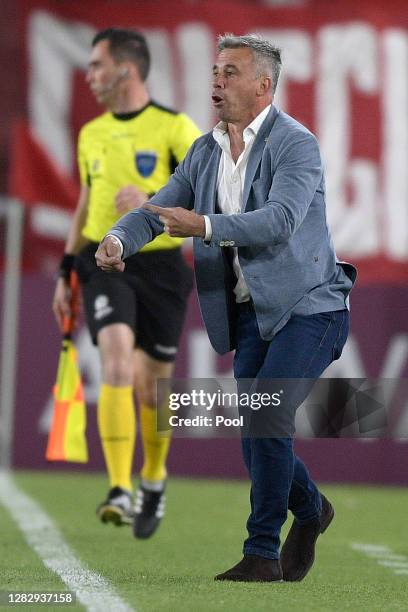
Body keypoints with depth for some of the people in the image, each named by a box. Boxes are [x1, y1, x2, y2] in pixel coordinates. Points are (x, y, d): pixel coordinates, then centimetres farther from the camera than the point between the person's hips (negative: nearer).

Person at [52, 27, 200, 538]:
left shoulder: (174, 127, -5)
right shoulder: (90, 135, 11)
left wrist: (153, 201, -25)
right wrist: (66, 273, 20)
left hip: (160, 266, -2)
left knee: (152, 383, 6)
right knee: (117, 358, -21)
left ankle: (153, 480, 33)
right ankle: (120, 491, -27)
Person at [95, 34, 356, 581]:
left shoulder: (296, 144, -13)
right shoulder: (205, 152, 9)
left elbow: (280, 221, -26)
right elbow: (159, 209, 6)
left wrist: (204, 225, -36)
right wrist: (118, 239, -16)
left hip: (307, 306, -7)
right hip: (252, 312, 7)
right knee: (258, 431, 7)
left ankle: (263, 553, -12)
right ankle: (308, 510, 35)